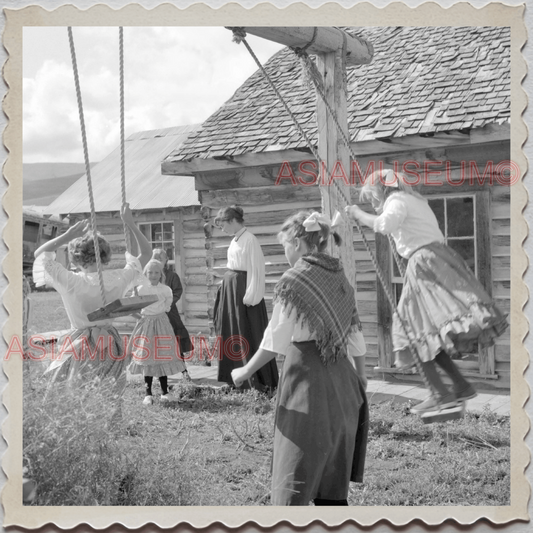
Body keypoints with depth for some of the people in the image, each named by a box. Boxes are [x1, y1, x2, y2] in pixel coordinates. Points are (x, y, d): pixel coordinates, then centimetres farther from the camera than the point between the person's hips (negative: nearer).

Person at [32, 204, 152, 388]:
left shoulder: (70, 281, -13)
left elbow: (39, 253, 2)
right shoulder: (118, 279, -8)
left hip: (79, 347, -3)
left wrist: (67, 236, -9)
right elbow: (146, 254, 6)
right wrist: (130, 224, 2)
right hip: (109, 346, 3)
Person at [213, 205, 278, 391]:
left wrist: (250, 296, -20)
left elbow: (255, 269, -18)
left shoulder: (249, 239, -15)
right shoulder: (235, 240, 12)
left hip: (243, 288, -9)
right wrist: (225, 288, 14)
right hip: (231, 288, 9)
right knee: (231, 331, 14)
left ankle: (259, 379, 4)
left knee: (248, 334, -4)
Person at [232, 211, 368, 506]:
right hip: (341, 384, 6)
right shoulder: (340, 278, 7)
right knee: (333, 484, 14)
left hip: (305, 379, -6)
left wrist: (246, 371, 3)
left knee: (294, 481, 1)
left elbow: (275, 341, -10)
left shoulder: (293, 281, -10)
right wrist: (360, 375, 24)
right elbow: (355, 336, 11)